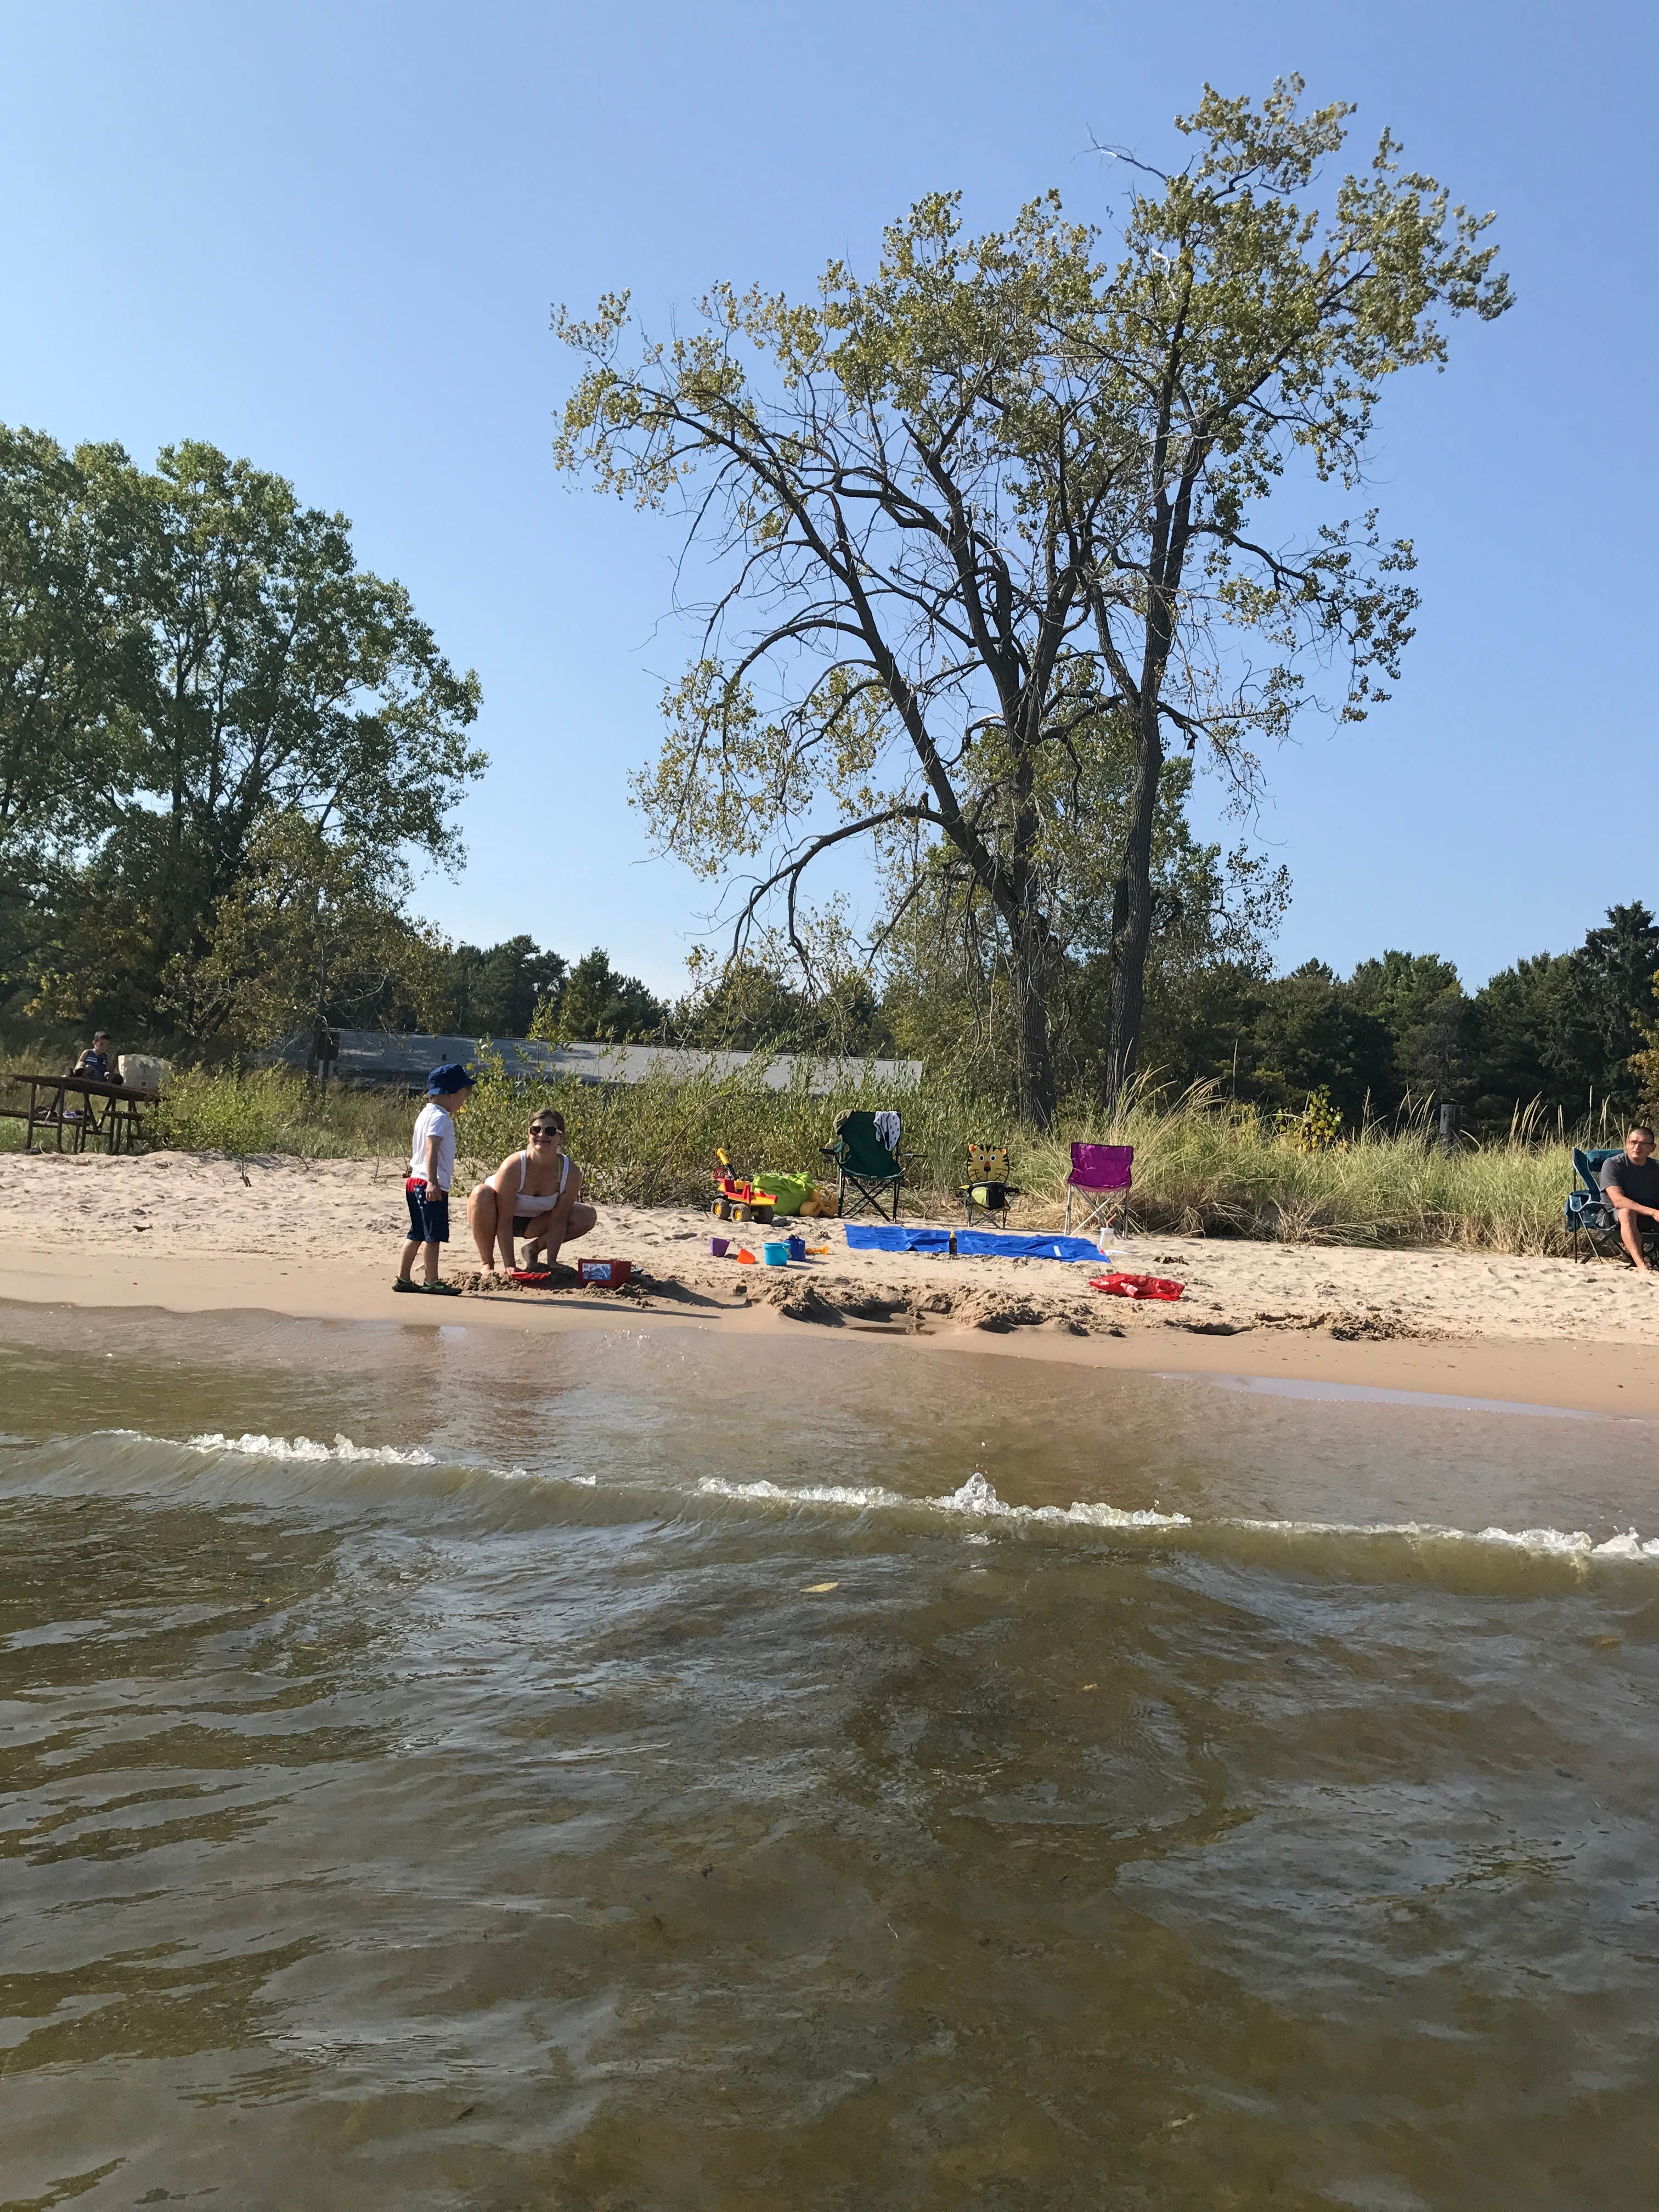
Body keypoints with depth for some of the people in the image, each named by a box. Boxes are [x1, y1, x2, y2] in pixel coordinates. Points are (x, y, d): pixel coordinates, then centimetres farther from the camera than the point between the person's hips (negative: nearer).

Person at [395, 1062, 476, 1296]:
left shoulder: (426, 1113, 17)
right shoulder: (440, 1117, -14)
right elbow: (432, 1150, -25)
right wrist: (432, 1181, -32)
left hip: (415, 1181, 10)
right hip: (430, 1185, -10)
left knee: (418, 1235, 15)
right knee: (433, 1235, -6)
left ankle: (404, 1279, 18)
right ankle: (431, 1281, -3)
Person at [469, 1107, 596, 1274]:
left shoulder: (571, 1173, -22)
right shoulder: (513, 1166, -32)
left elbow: (558, 1221, -15)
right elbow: (505, 1221, -28)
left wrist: (550, 1263, -20)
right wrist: (509, 1265, -29)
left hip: (533, 1222, 4)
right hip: (495, 1220, -3)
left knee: (588, 1216, -14)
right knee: (482, 1194, -37)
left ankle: (533, 1249, 4)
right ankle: (487, 1263, -18)